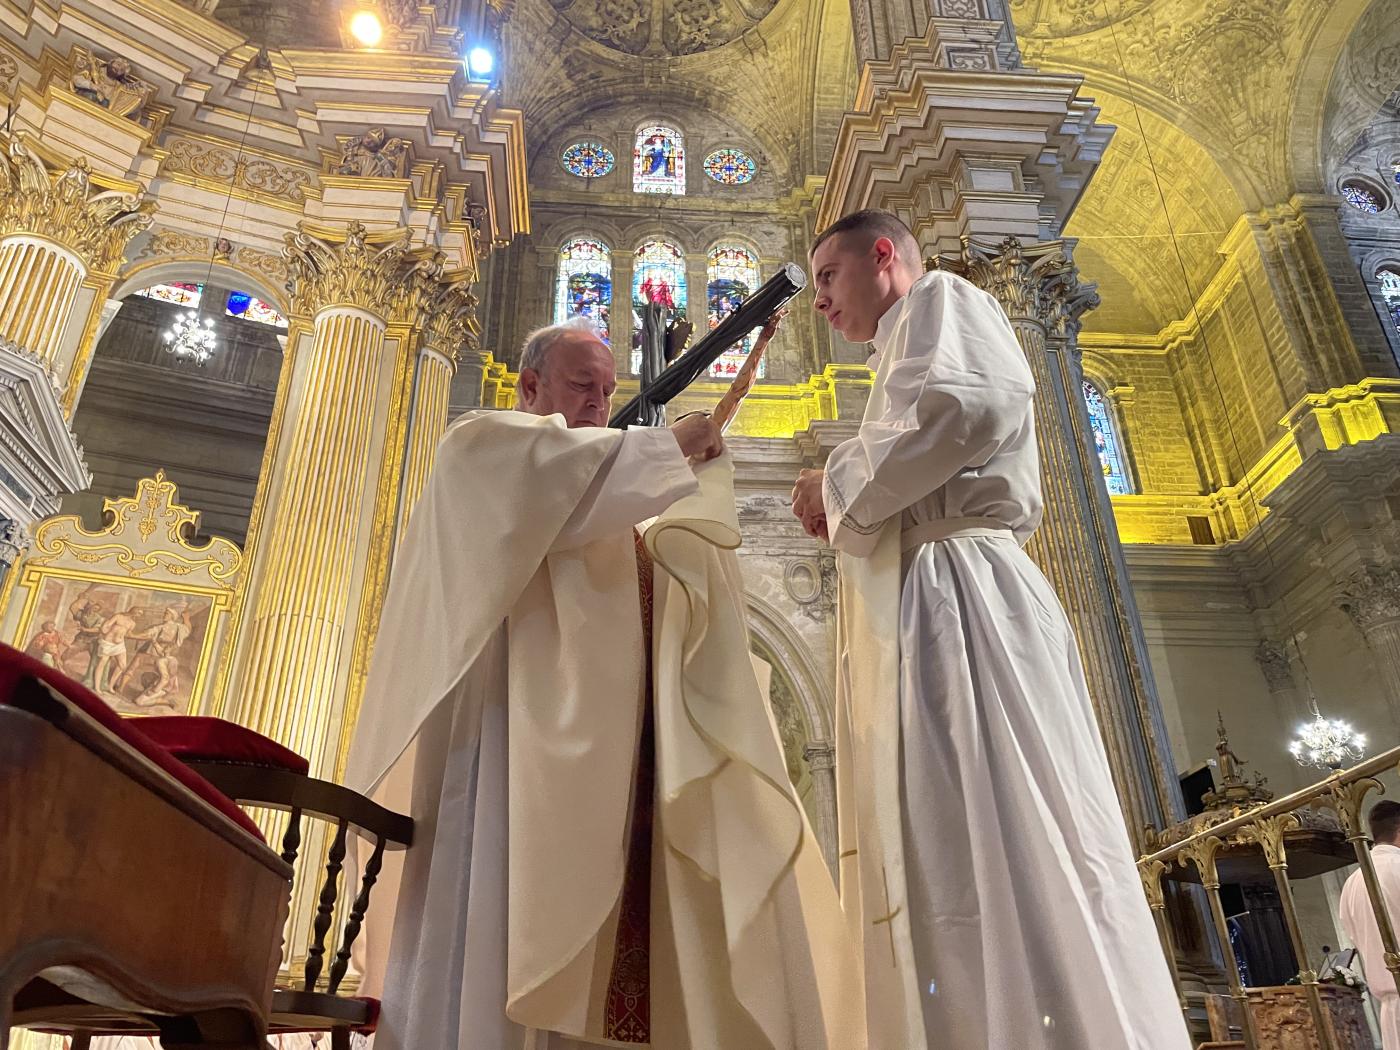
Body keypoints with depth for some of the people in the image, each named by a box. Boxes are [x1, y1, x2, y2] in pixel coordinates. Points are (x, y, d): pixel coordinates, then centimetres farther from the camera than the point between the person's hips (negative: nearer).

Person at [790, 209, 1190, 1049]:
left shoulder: (940, 302, 10)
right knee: (951, 879, 1)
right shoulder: (909, 356, 36)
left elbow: (974, 404, -14)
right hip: (923, 614, 9)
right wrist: (844, 511, 18)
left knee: (1002, 861, -16)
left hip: (957, 601, -9)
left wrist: (838, 483, -4)